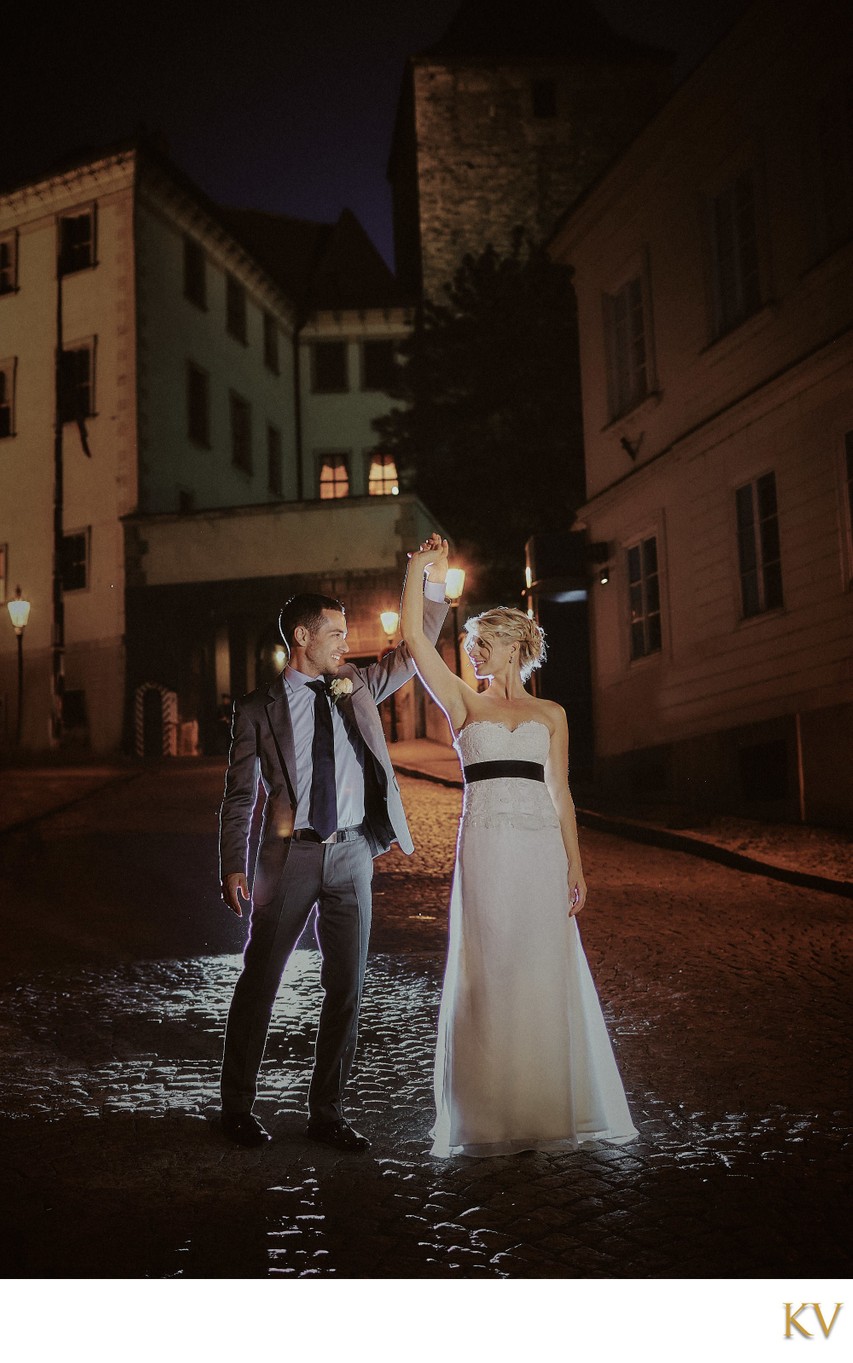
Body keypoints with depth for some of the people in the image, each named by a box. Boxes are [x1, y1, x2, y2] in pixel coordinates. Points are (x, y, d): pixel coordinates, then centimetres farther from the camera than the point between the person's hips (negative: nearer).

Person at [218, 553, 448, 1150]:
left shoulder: (357, 686, 11)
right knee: (260, 982, 5)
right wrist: (233, 868, -9)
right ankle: (238, 1107, 21)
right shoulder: (258, 708, -1)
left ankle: (327, 1112, 20)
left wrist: (433, 586, 2)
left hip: (352, 855, 4)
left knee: (346, 988, 7)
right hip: (290, 855, -4)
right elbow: (240, 795, -1)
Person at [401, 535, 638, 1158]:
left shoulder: (550, 714, 13)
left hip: (541, 847, 1)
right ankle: (496, 1113, 9)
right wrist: (420, 569, 3)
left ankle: (551, 1106, 14)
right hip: (486, 844, -1)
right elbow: (415, 638, 1)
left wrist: (575, 864, 4)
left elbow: (561, 793, 11)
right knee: (490, 975, 0)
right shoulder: (463, 703, 11)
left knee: (546, 974, 2)